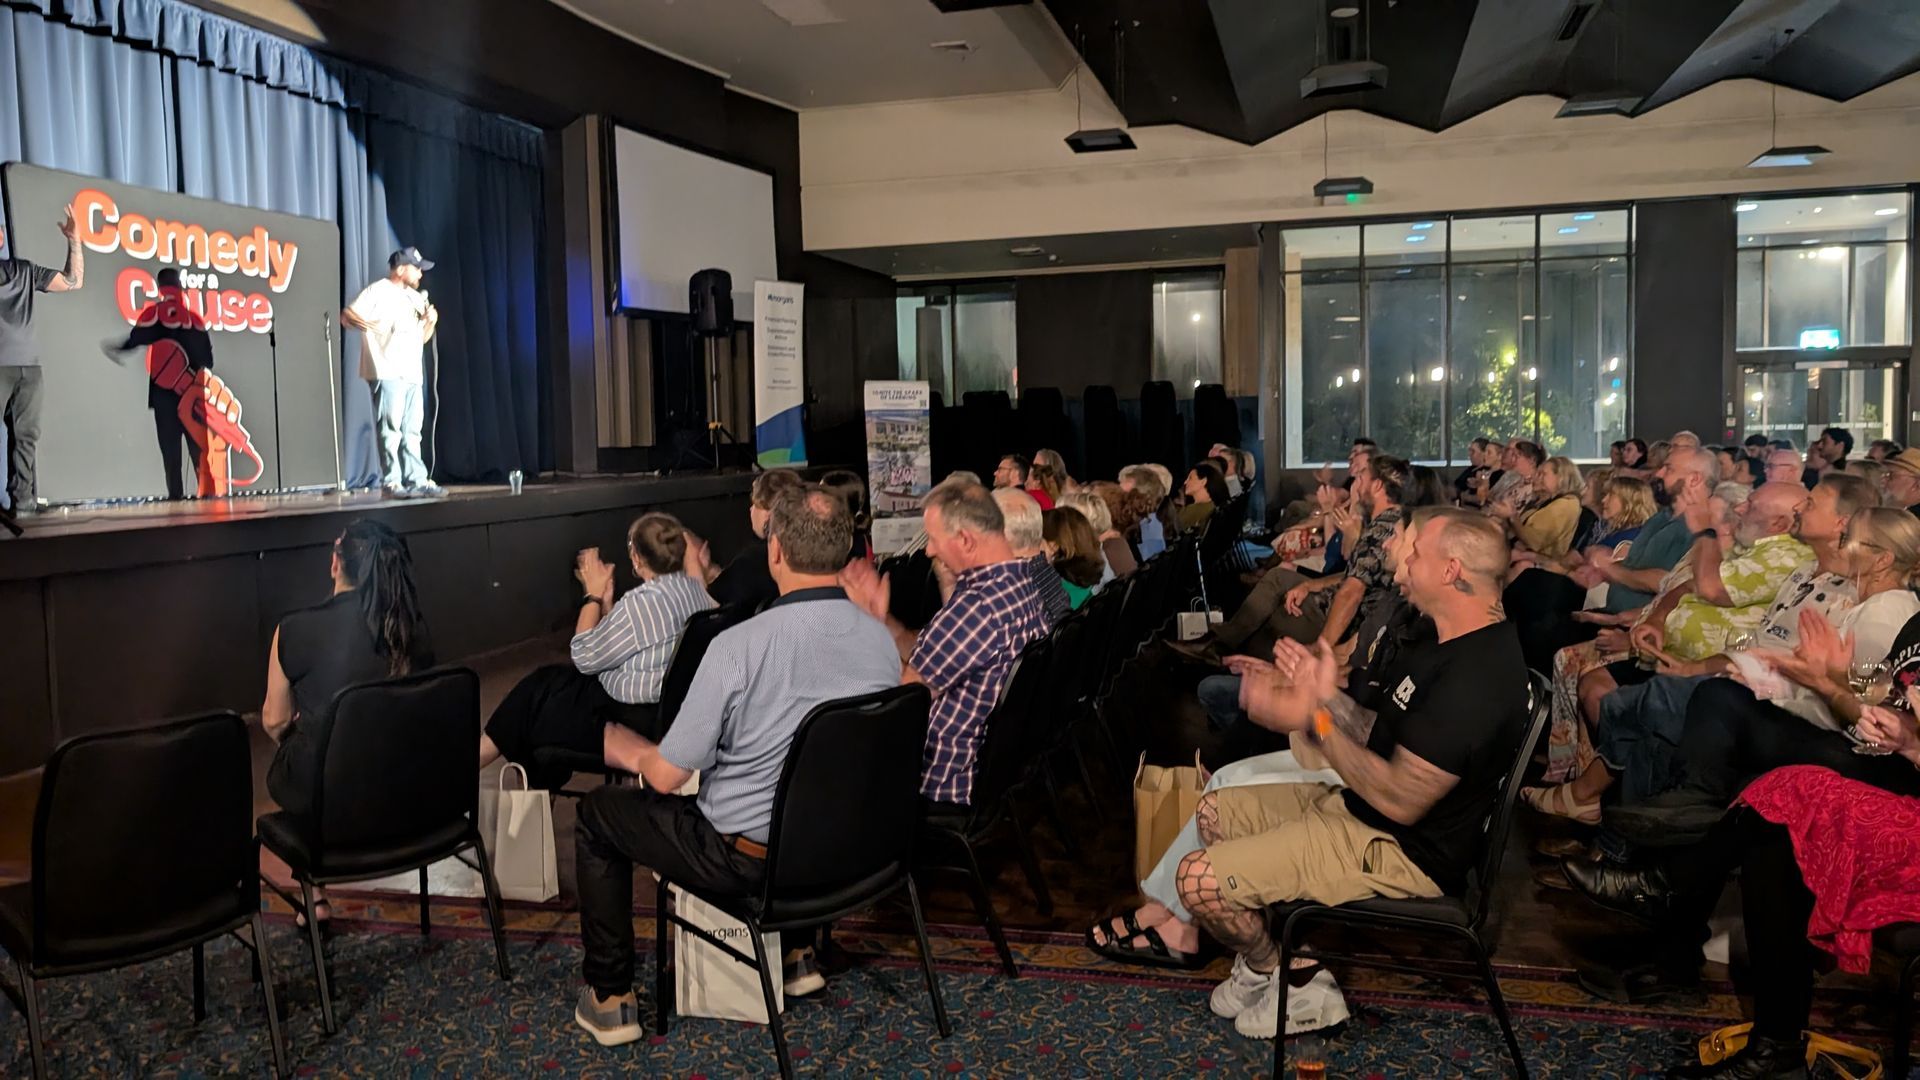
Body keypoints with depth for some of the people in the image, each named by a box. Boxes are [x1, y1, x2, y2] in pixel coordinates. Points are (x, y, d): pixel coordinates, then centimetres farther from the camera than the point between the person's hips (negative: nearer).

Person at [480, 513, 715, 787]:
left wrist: (594, 595, -4)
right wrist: (606, 599, 2)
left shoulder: (643, 602, -26)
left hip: (635, 720, -8)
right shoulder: (696, 589, 0)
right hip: (671, 706, 8)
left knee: (539, 691, 14)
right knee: (553, 681, 22)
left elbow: (584, 657, -11)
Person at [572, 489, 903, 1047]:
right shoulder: (883, 641, -9)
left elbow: (667, 776, -19)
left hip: (746, 858, -6)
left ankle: (610, 999, 22)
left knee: (598, 812, 16)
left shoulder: (738, 646, -26)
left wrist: (635, 751, 4)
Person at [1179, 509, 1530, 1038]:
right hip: (1360, 808, 11)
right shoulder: (1459, 645, 7)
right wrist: (1327, 697, -5)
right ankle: (1269, 951, 13)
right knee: (1213, 812, 15)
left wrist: (1312, 720, -23)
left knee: (1198, 878, -19)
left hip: (1399, 853, -11)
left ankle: (1269, 970, 11)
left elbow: (1400, 800, -29)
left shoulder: (1475, 677, -28)